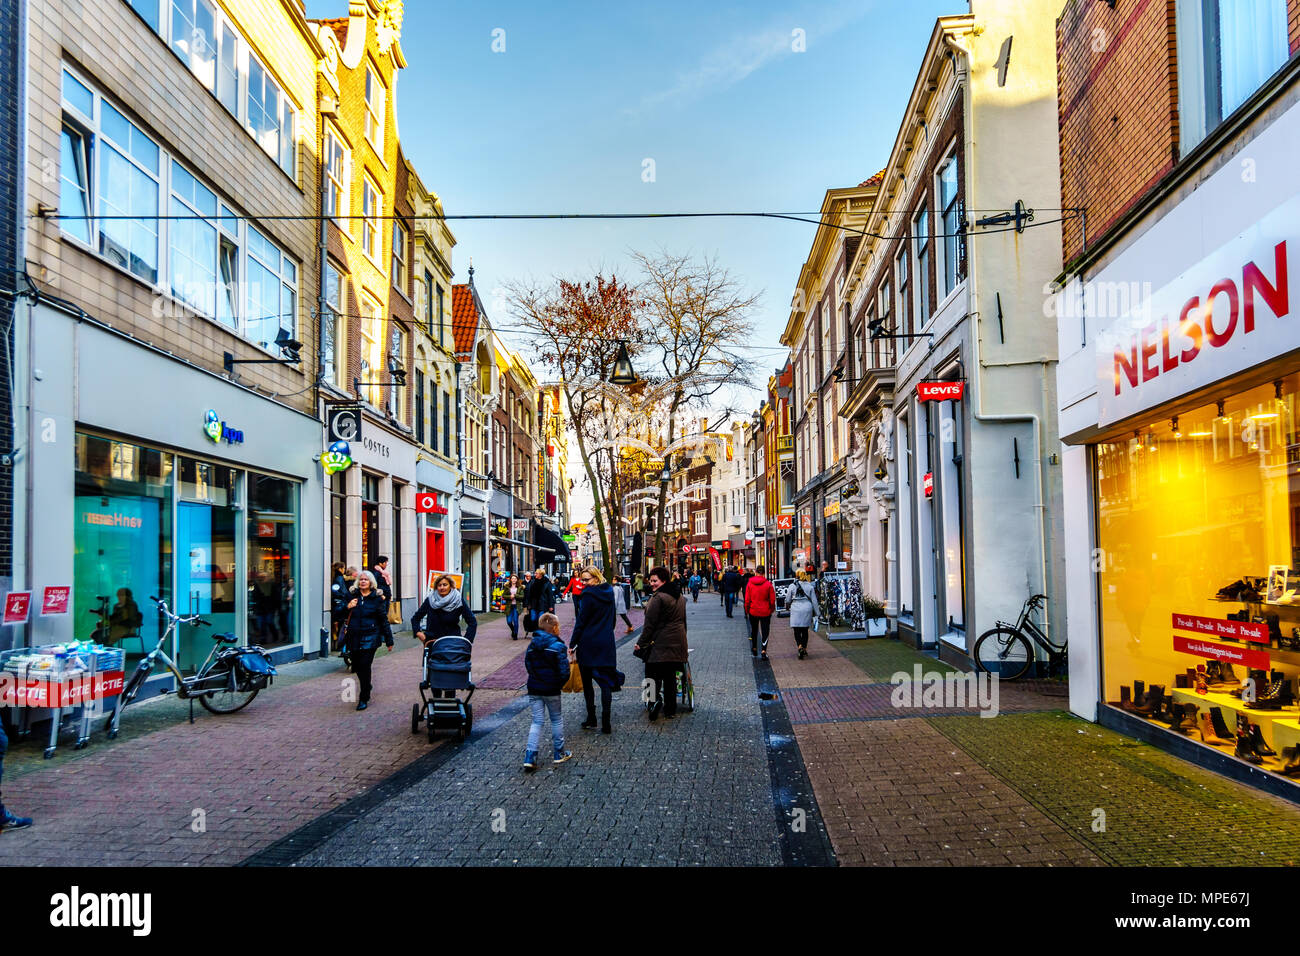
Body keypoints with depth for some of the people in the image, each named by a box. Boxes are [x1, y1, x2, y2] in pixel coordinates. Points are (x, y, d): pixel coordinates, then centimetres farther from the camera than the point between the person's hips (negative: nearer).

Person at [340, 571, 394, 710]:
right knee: (356, 666, 9)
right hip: (354, 637, 4)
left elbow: (384, 620, 2)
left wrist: (389, 640, 2)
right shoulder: (353, 596, 9)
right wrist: (347, 607, -7)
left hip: (370, 638, -4)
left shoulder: (377, 598, 0)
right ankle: (367, 687, 36)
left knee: (364, 666, -8)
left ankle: (364, 699, 2)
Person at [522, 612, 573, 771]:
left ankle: (530, 756, -4)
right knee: (557, 719, 13)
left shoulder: (532, 644, 4)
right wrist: (560, 684, 2)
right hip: (552, 690, -4)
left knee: (536, 721, 8)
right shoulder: (558, 646, -13)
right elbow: (564, 671, -15)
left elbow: (528, 665, 9)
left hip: (534, 689, 4)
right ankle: (559, 754, 24)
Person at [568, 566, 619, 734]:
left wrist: (572, 644, -5)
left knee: (587, 682, 10)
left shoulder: (588, 595, -13)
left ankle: (591, 719, 14)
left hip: (588, 644, -5)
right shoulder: (609, 593, 6)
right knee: (605, 682, 3)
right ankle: (605, 723, -2)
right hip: (606, 643, 5)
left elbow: (580, 622, -11)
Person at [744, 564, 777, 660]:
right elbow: (772, 600, -6)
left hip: (753, 612, 2)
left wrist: (747, 611, 10)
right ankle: (764, 651, -9)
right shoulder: (768, 584, -10)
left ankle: (754, 649, 31)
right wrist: (771, 610, 10)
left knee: (754, 631, 19)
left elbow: (747, 600, -3)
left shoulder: (750, 584, -7)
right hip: (765, 612, -2)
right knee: (765, 631, 5)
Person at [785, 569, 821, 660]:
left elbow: (788, 600, 6)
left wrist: (787, 607, 26)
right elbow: (814, 601, 4)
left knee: (797, 631, 1)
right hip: (807, 610, 2)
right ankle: (805, 649, 18)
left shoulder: (792, 586, -1)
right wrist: (817, 613, 9)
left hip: (796, 610, -2)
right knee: (805, 630, 14)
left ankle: (800, 646, -21)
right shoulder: (810, 587, 4)